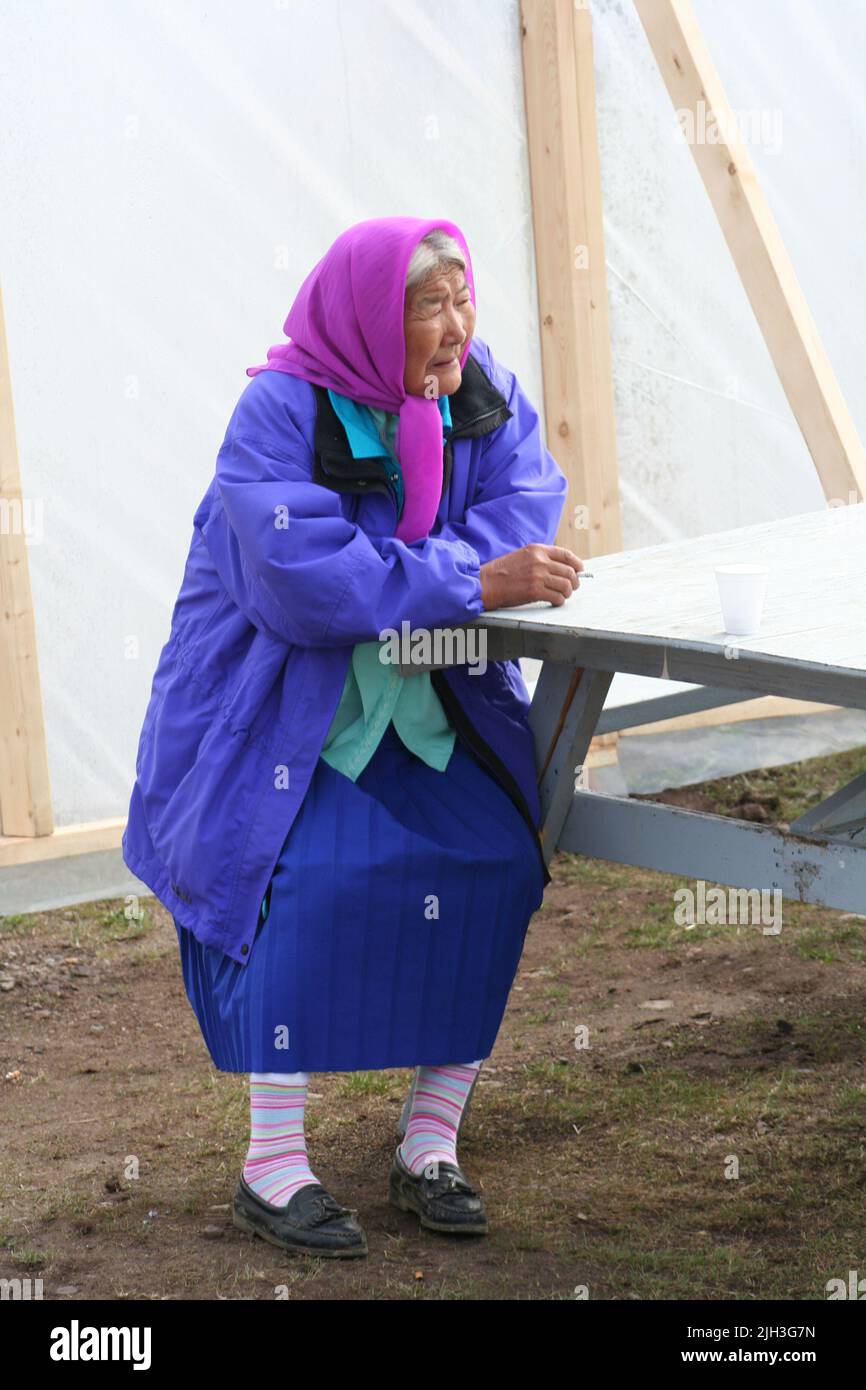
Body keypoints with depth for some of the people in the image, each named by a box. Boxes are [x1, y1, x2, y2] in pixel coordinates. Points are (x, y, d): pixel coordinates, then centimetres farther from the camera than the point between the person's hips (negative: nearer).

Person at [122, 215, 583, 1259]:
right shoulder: (280, 410, -19)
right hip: (280, 698, -5)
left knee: (494, 863, -14)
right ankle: (272, 1167, -15)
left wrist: (406, 575, -28)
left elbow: (525, 501, -11)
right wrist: (470, 584, -32)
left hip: (427, 697, 5)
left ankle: (430, 1150, -2)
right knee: (317, 878, -26)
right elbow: (304, 579, -29)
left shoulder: (482, 390, -1)